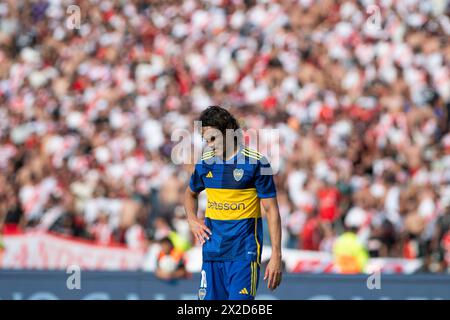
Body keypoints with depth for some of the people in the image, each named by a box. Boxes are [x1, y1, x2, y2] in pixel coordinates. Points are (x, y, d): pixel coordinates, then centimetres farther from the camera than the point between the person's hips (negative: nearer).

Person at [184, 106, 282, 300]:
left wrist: (276, 255, -11)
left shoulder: (255, 162, -7)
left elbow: (271, 209, -6)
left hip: (244, 254, -5)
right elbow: (191, 193, 29)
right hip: (212, 253, 5)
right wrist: (192, 220, 9)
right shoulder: (205, 163, 8)